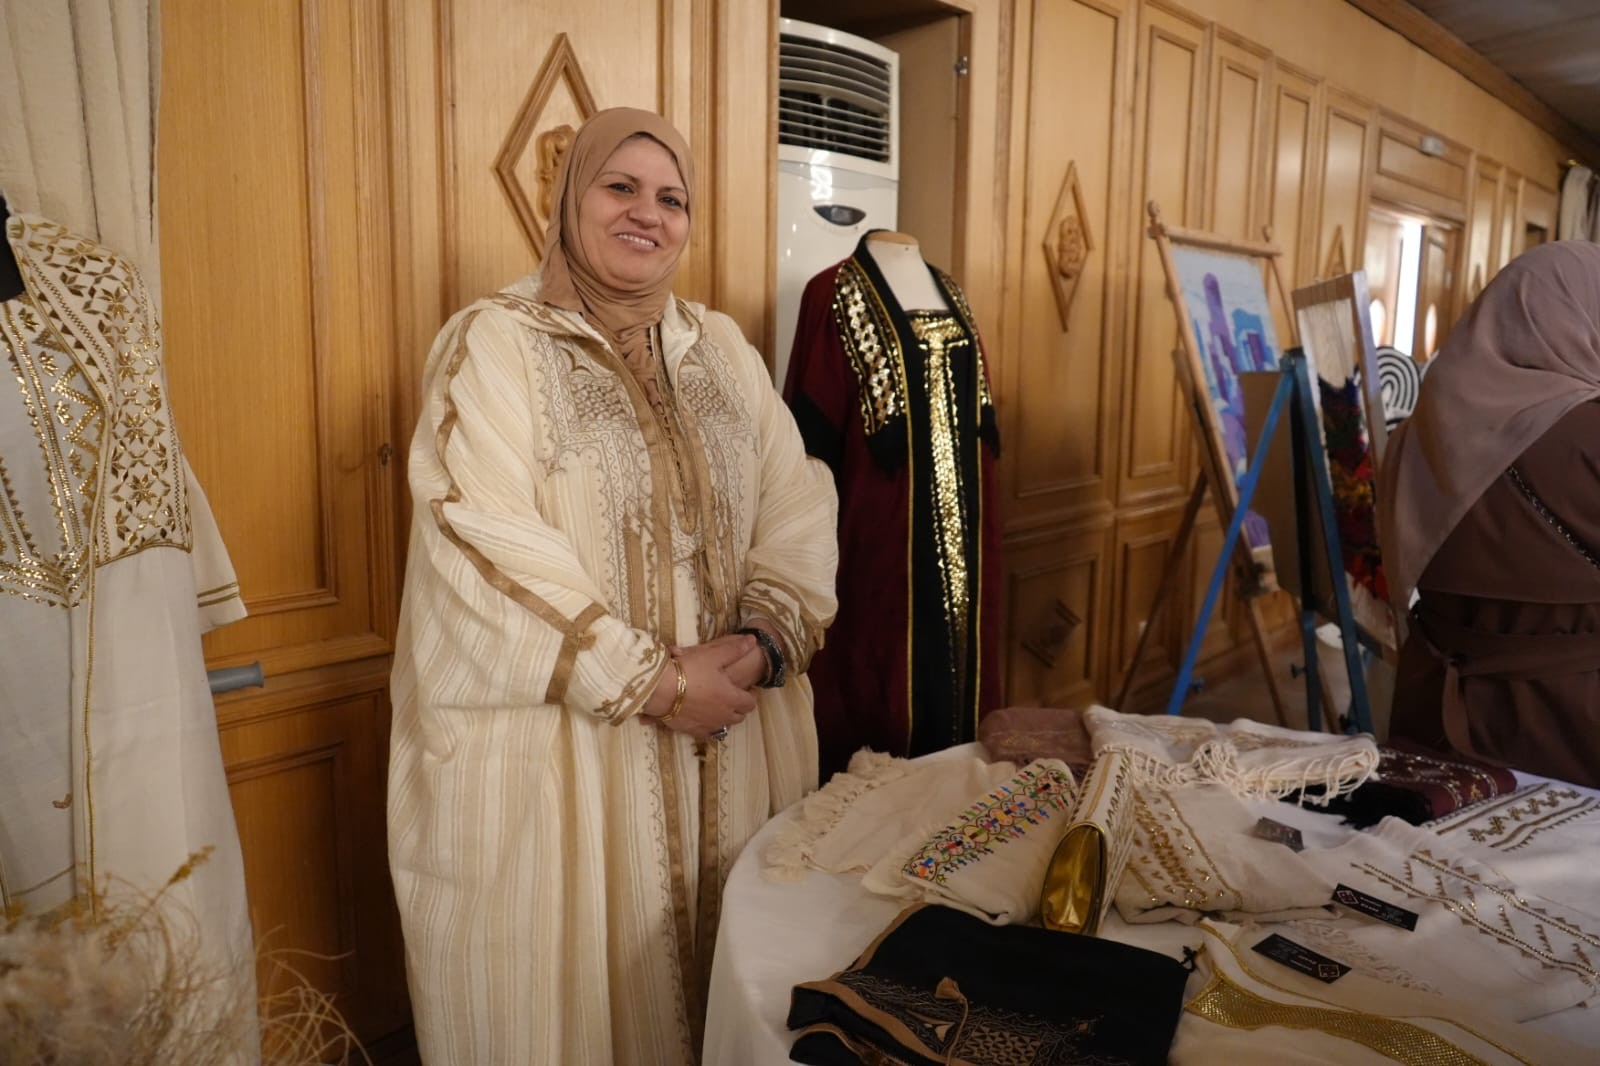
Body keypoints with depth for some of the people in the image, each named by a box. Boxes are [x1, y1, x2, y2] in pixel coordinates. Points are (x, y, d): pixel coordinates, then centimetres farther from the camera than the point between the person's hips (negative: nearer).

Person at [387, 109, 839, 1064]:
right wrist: (652, 681, -16)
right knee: (575, 984, 9)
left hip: (730, 737, 5)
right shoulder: (494, 346, -6)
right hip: (560, 749, -4)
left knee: (722, 981, 16)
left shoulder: (722, 348, 11)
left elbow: (798, 503, 6)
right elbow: (491, 549, -16)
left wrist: (768, 638, -12)